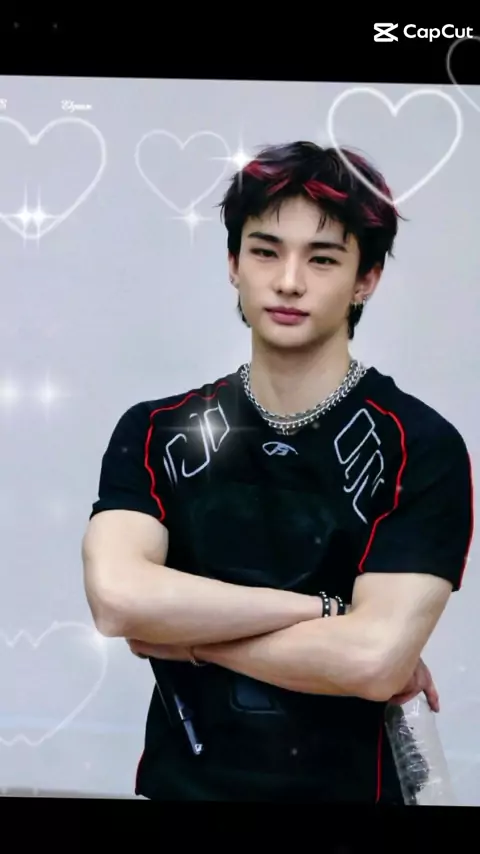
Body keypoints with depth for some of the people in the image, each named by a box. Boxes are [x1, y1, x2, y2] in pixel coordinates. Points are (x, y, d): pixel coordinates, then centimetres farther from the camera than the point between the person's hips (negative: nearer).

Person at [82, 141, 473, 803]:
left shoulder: (422, 448, -15)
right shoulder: (154, 432, -6)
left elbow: (374, 661, -24)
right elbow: (116, 595, -21)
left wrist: (183, 632, -15)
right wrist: (322, 608, -21)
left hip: (345, 787, -2)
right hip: (178, 781, 3)